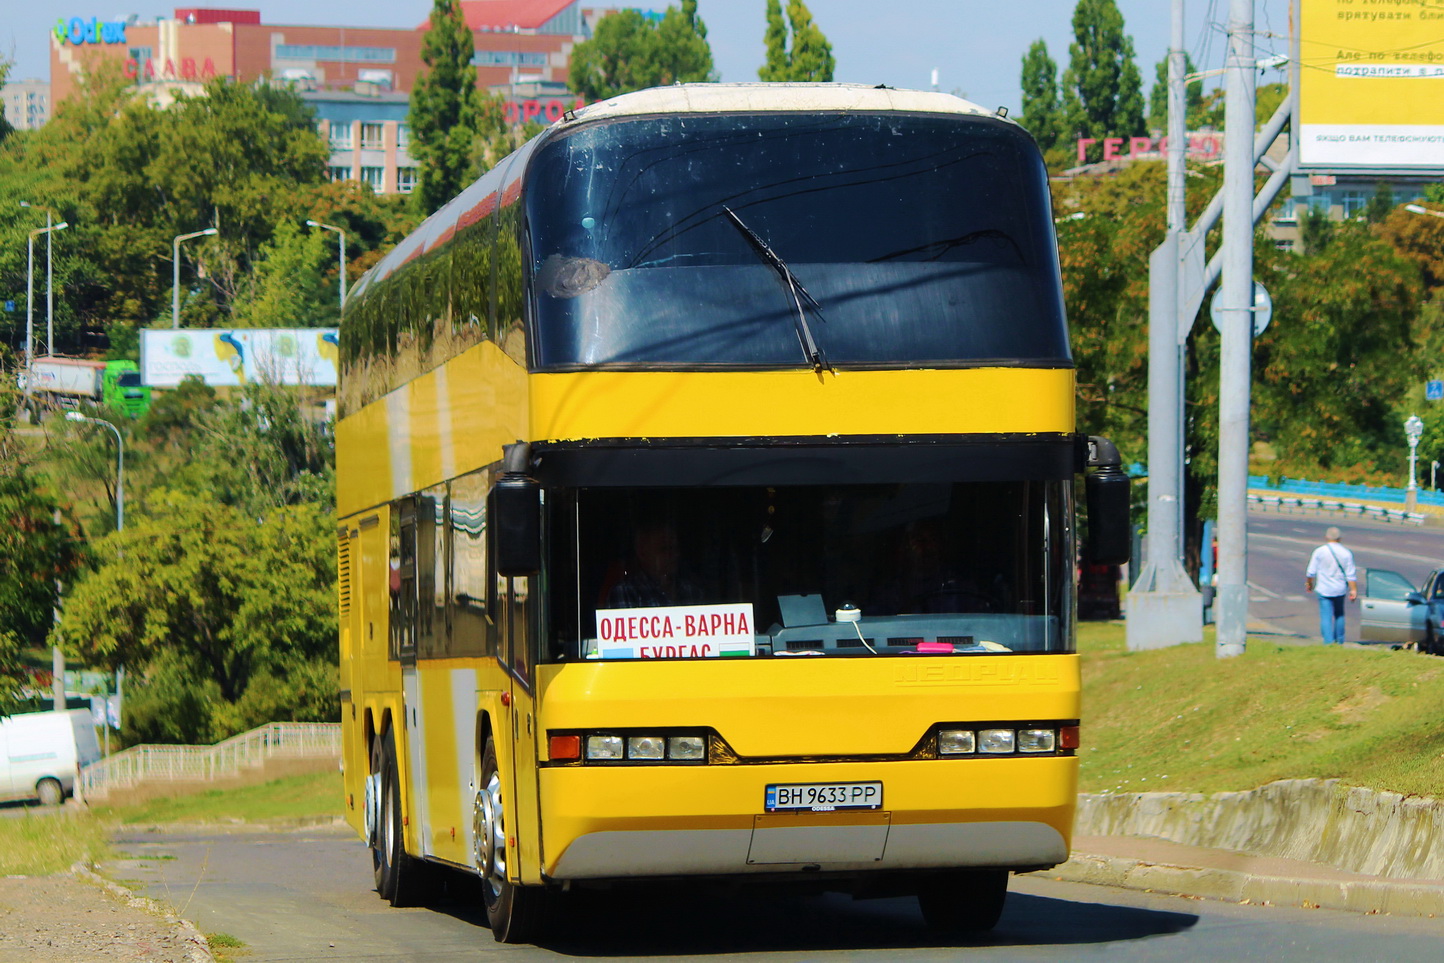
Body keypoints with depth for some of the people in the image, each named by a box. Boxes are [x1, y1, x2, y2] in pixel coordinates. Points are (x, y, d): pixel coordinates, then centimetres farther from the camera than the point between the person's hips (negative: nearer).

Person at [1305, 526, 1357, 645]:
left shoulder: (1319, 552, -9)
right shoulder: (1346, 553, -3)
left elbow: (1311, 572, -3)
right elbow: (1351, 575, -4)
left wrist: (1309, 583, 14)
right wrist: (1354, 590, 2)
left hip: (1324, 590, -3)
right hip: (1340, 589, 3)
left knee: (1326, 617, -1)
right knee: (1339, 615, 20)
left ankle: (1328, 641, -10)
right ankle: (1339, 640, 27)